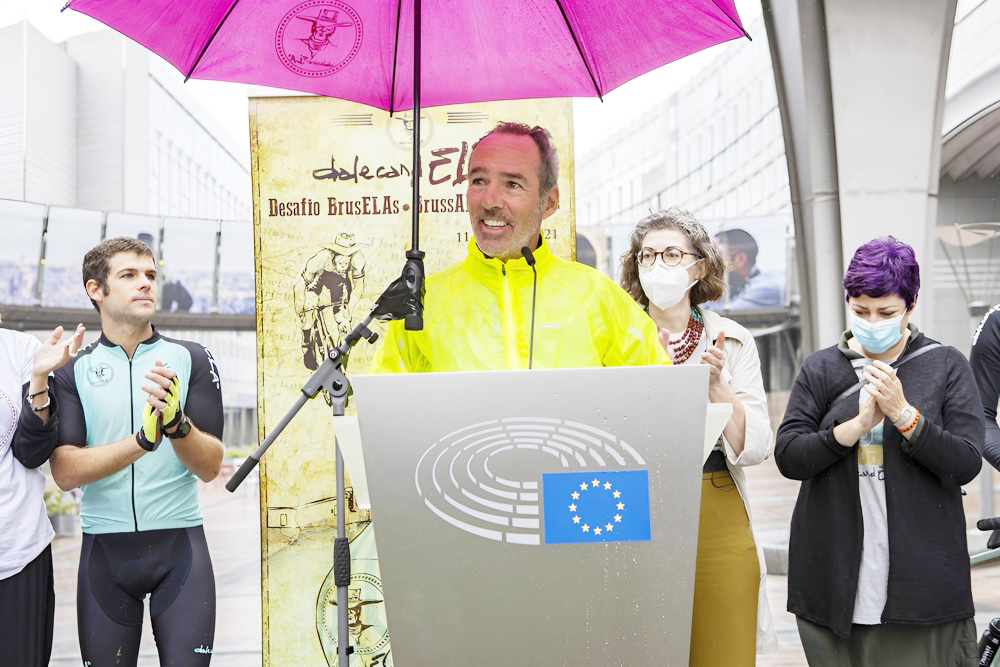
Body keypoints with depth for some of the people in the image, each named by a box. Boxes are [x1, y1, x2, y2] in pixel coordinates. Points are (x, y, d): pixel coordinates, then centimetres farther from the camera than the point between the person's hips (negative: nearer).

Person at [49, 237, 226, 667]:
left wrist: (176, 424, -24)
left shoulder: (191, 360, 2)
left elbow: (209, 467, -4)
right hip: (104, 547, 0)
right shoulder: (72, 370, 2)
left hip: (180, 542, 0)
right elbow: (65, 473, -10)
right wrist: (143, 440, -24)